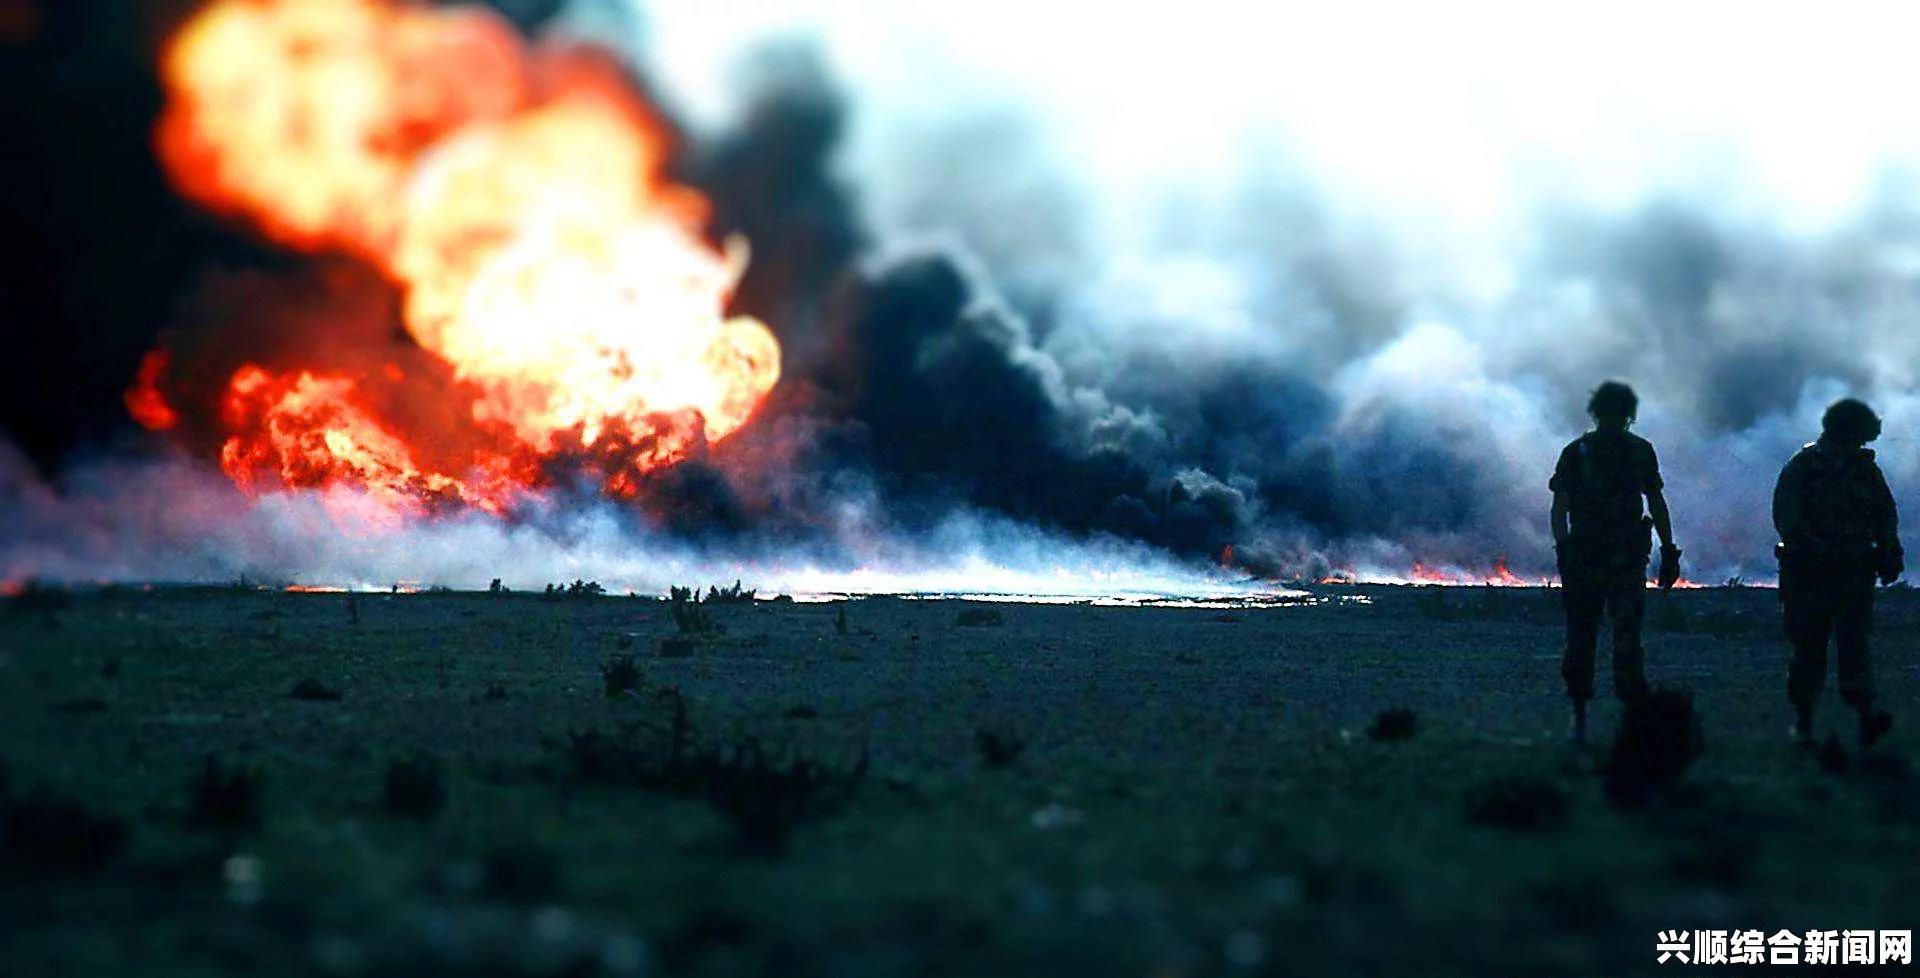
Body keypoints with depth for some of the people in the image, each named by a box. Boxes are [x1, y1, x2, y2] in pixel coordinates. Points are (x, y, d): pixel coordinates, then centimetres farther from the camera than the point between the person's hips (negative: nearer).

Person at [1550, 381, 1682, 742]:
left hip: (1627, 559, 0)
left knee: (1628, 633, -12)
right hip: (1584, 557, 0)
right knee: (1581, 638, 4)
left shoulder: (1641, 452, 8)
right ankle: (1579, 716, 16)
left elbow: (1656, 503, 14)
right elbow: (1560, 508, -2)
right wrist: (1563, 547, -16)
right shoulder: (1576, 453, 1)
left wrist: (1669, 552, 11)